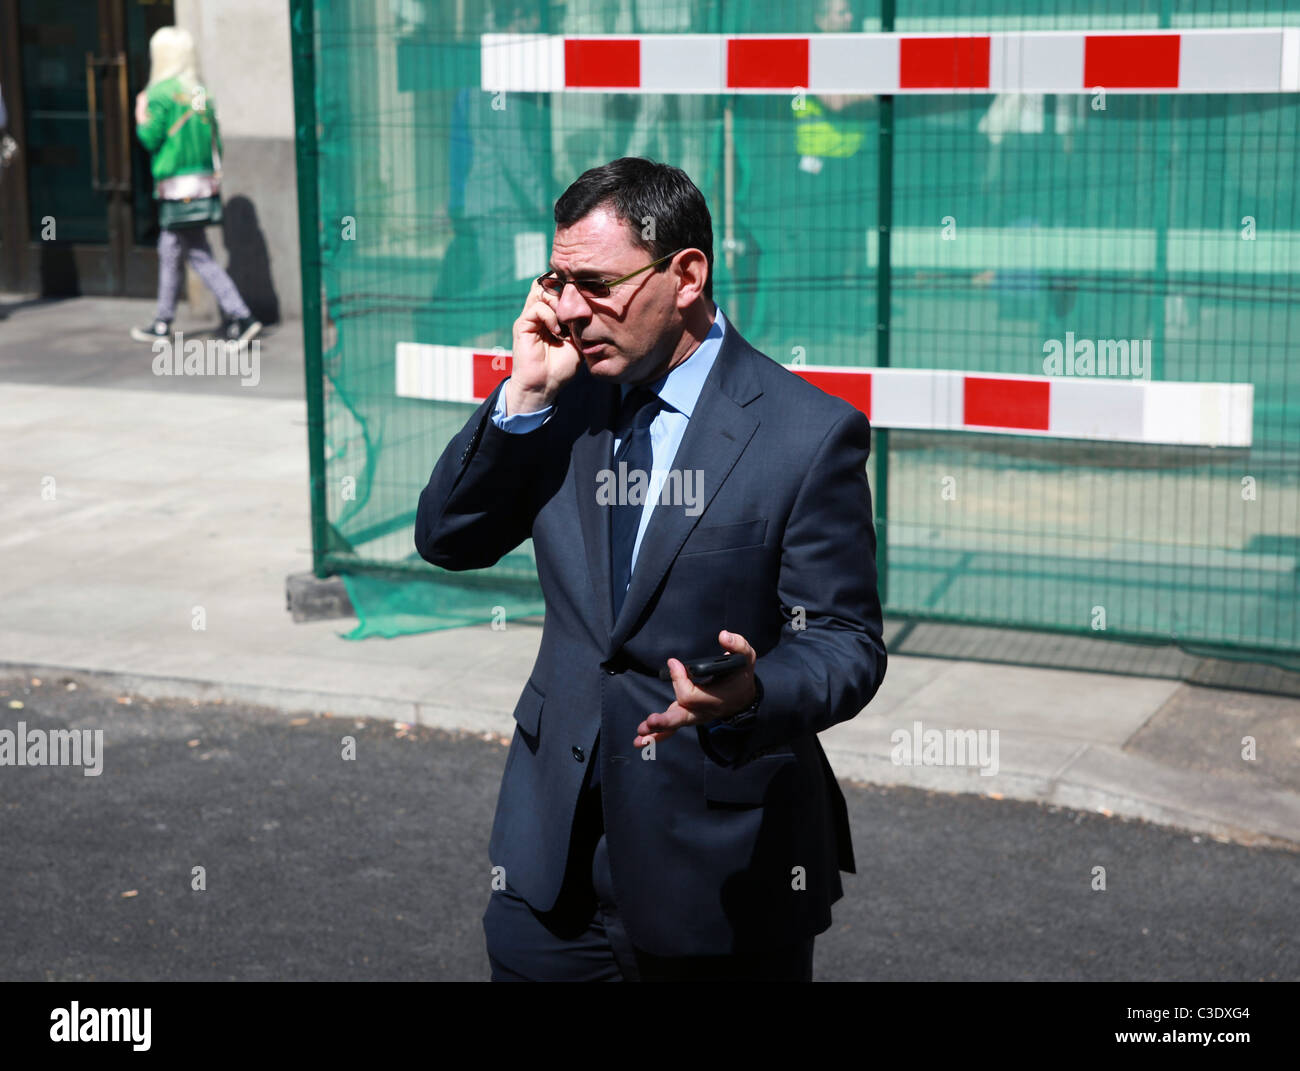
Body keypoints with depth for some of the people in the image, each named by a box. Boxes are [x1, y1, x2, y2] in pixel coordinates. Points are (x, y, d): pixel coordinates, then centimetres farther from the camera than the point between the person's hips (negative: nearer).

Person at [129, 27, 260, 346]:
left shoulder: (161, 93, -11)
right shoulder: (200, 92, 10)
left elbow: (151, 138, -11)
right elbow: (215, 140, 10)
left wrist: (141, 118, 7)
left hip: (178, 188, -8)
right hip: (205, 180, 8)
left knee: (200, 256, -5)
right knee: (169, 251, 15)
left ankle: (241, 316, -11)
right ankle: (163, 323, 20)